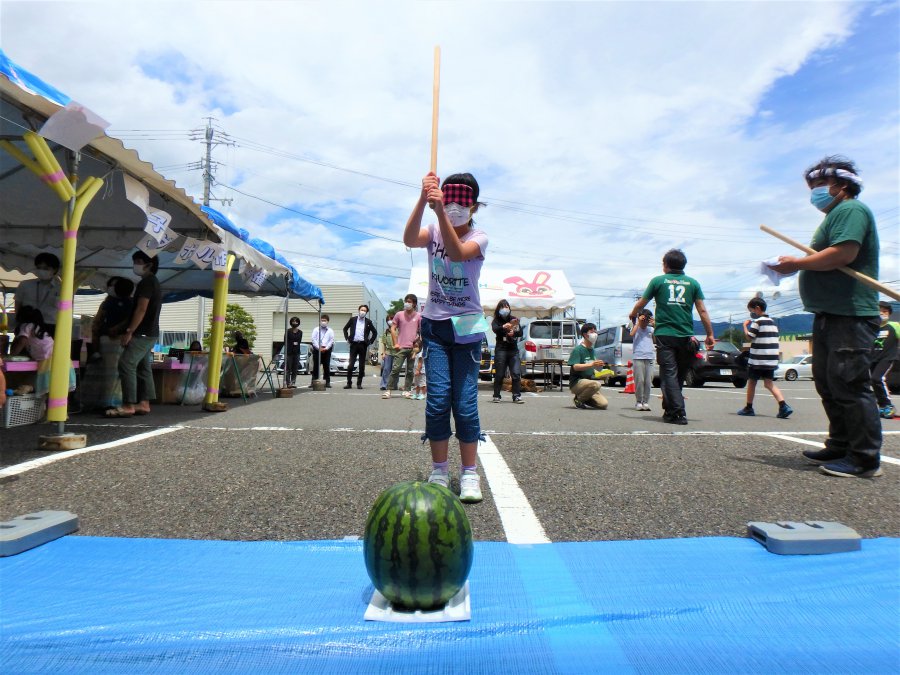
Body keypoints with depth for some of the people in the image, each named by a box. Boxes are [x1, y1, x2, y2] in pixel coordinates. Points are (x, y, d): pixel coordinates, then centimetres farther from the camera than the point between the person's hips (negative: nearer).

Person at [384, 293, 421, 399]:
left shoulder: (418, 316, 5)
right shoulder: (399, 314, 5)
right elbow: (393, 329, 6)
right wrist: (395, 343, -2)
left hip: (413, 348, 1)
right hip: (401, 347, -1)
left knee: (410, 371, 6)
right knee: (395, 368, -7)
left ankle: (407, 391, 14)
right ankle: (389, 390, -3)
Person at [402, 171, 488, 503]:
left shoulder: (479, 238, -4)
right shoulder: (434, 232, 3)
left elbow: (456, 253, -28)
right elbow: (409, 240, -21)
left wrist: (440, 212, -37)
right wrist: (423, 199, -33)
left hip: (466, 326, -2)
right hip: (434, 324, 2)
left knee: (465, 402, -3)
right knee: (438, 399, -4)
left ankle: (469, 473, 9)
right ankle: (439, 471, 9)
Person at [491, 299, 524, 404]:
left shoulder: (514, 319, 13)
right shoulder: (496, 320, 5)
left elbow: (521, 332, 3)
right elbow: (495, 329, -17)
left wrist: (514, 333, -19)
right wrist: (503, 327, -38)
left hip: (513, 350, 2)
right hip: (501, 349, -2)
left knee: (516, 374, -4)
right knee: (499, 374, -1)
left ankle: (517, 396, -1)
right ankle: (496, 396, 8)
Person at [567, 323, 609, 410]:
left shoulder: (592, 350, 14)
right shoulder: (578, 349, -11)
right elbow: (575, 367, -22)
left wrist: (597, 365, 5)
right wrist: (592, 364, -31)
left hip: (588, 381, 7)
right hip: (576, 382, -7)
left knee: (604, 404, -8)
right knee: (596, 384, -36)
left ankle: (584, 398, 15)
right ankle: (578, 399, -11)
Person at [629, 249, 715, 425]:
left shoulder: (658, 281, 5)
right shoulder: (693, 283, 10)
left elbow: (641, 303, 12)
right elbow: (702, 311, 6)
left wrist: (632, 314, 33)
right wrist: (710, 335, 11)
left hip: (665, 335, -3)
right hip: (686, 336, 3)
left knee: (669, 374, -3)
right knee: (679, 375, 14)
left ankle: (678, 412, -13)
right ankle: (670, 410, 24)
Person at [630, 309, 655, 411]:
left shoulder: (651, 329, 15)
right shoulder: (635, 327, 9)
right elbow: (632, 334, -12)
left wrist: (654, 325, -3)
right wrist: (638, 322, -8)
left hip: (649, 358, 3)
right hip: (637, 357, -3)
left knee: (648, 381, 0)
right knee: (639, 380, -7)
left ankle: (646, 402, 8)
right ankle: (638, 402, 2)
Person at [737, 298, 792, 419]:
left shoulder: (757, 322, -10)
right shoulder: (772, 322, 16)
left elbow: (749, 337, -12)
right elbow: (773, 338, 20)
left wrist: (745, 325, 1)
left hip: (758, 359, -7)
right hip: (771, 359, 7)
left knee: (751, 382, 6)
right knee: (769, 384, 6)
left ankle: (748, 408, 14)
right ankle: (783, 406, -11)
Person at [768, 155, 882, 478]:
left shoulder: (850, 210, -7)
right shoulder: (835, 215, 25)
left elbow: (843, 254, -22)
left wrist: (797, 263, -12)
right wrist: (795, 266, 7)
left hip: (850, 315, -11)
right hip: (830, 315, 11)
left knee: (849, 384, -10)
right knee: (828, 383, 13)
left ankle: (865, 459, -4)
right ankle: (841, 447, 22)